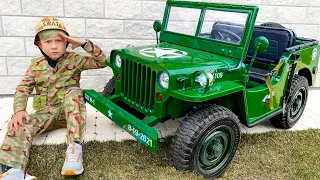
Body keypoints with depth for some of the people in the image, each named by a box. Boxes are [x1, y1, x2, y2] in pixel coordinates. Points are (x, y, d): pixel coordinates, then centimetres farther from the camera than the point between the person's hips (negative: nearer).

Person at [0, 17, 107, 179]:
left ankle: (75, 148, -41)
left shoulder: (74, 60, -2)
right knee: (20, 124, -24)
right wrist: (19, 110, -20)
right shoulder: (36, 64, 4)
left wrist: (83, 43, -20)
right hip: (46, 112, 3)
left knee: (73, 92, -34)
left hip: (70, 110, -2)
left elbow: (102, 61, -9)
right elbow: (23, 88, -2)